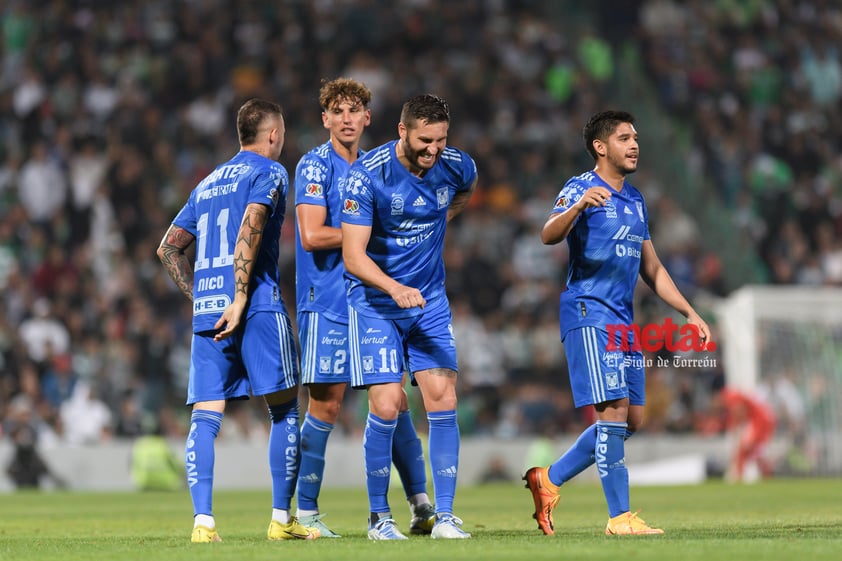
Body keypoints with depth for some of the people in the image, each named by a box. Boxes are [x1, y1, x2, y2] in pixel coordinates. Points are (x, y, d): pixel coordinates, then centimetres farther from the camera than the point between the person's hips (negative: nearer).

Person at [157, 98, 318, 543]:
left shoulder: (207, 184, 22)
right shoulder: (269, 173, 2)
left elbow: (169, 248, 22)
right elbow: (249, 230, -15)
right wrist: (240, 298, -16)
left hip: (207, 309, 6)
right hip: (257, 305, -6)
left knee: (204, 417, -2)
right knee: (285, 410, 6)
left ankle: (203, 520, -14)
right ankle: (281, 519, 7)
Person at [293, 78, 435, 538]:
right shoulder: (315, 166, -6)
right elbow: (312, 236, -16)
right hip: (327, 301, -6)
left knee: (394, 398, 3)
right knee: (327, 403, -5)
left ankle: (420, 503, 7)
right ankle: (305, 512, 4)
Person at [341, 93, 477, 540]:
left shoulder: (456, 166, -6)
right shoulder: (366, 174, -20)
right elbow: (353, 255, -24)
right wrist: (394, 288, -38)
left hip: (430, 301, 4)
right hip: (375, 302, -4)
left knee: (442, 402, -6)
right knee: (386, 405, -11)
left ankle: (444, 516, 1)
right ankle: (378, 516, 6)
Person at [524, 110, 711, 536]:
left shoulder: (635, 200, 18)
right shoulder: (581, 189, -7)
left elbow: (652, 269, 24)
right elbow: (549, 235, -25)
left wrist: (690, 314, 18)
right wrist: (576, 207, -45)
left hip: (623, 320, 8)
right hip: (588, 313, -8)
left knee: (631, 419, 7)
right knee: (613, 410, -14)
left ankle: (550, 479, 19)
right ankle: (619, 517, -11)